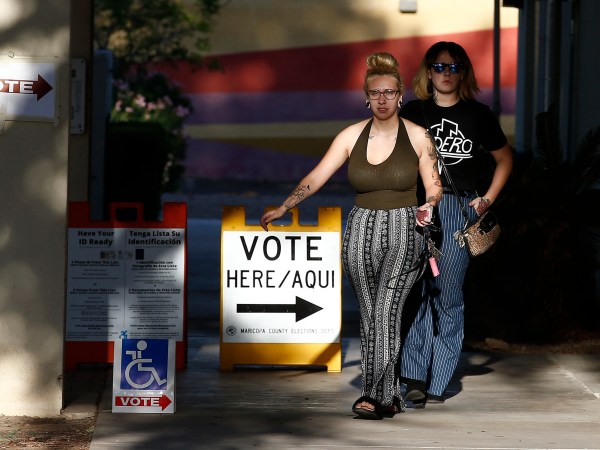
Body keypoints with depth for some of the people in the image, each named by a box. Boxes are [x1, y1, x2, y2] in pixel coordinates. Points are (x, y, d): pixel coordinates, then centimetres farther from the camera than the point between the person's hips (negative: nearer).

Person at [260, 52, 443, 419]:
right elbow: (317, 177, 0)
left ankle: (374, 394, -21)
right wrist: (283, 208, -10)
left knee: (385, 310, -18)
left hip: (404, 234, -3)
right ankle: (390, 396, 13)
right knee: (370, 316, 5)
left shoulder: (417, 136, -2)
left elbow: (434, 187, 2)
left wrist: (429, 206, -19)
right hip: (362, 231, 3)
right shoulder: (351, 136, 3)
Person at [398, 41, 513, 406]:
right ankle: (415, 376, -13)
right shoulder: (413, 112, 9)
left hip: (460, 209, 0)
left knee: (448, 296, -1)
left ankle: (437, 384, 3)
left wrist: (487, 199, 11)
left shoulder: (478, 115, 10)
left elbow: (504, 159, 22)